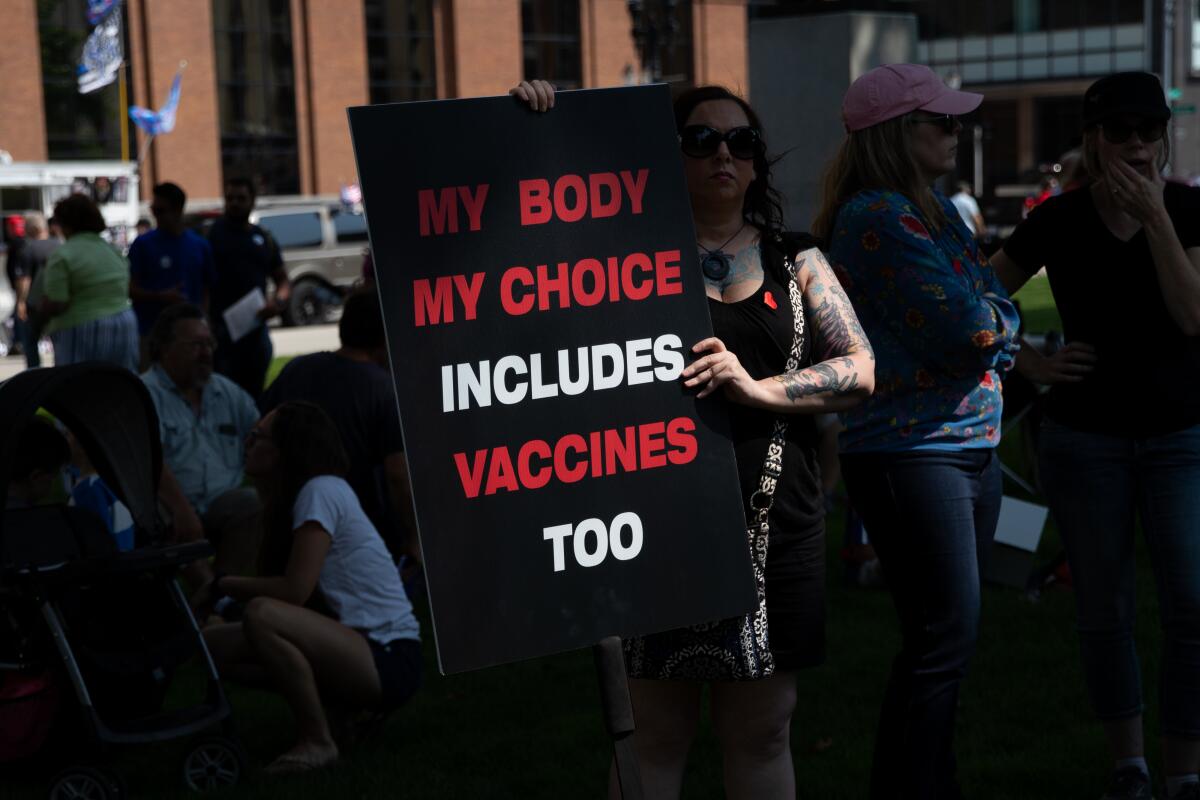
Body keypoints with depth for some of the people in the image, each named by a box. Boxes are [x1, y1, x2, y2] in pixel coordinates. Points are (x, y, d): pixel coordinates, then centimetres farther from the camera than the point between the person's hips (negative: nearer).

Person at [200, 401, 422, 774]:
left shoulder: (322, 490, -13)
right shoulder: (293, 499, 15)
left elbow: (294, 590, -20)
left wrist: (222, 585, -6)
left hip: (389, 659, -9)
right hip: (357, 647, 9)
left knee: (261, 615, -30)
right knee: (215, 643, 4)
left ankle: (317, 741, -13)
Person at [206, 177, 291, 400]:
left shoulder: (264, 239, 15)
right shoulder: (210, 233, 3)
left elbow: (283, 280, 18)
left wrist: (278, 300, 1)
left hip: (256, 327, 4)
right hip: (221, 328, -4)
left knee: (254, 394, 8)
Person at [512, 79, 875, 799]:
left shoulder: (795, 263, 11)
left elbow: (863, 370, 3)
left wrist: (757, 387, -13)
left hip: (774, 530, 3)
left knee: (762, 737, 12)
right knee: (655, 736, 5)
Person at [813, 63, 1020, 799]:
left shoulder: (939, 210, 14)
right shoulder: (879, 216, -16)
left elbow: (1000, 318, 11)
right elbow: (970, 330, -20)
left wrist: (986, 327, -10)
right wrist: (995, 323, 1)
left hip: (970, 446, 9)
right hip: (912, 454, -9)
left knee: (946, 639, 15)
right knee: (944, 638, -7)